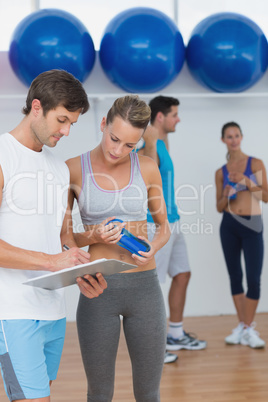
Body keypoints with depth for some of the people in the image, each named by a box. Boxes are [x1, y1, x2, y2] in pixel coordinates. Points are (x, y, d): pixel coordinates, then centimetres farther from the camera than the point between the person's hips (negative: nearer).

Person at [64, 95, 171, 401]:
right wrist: (93, 237, -17)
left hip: (144, 288, 1)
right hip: (97, 294, -1)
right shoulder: (73, 169, -4)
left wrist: (151, 250, -11)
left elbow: (164, 226, 12)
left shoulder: (147, 168, 0)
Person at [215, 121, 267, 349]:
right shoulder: (221, 172, 9)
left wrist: (246, 181, -14)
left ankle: (249, 328, 3)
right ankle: (242, 326, 15)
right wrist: (226, 196, -10)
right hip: (229, 226, 3)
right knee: (235, 276, 5)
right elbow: (219, 207, 11)